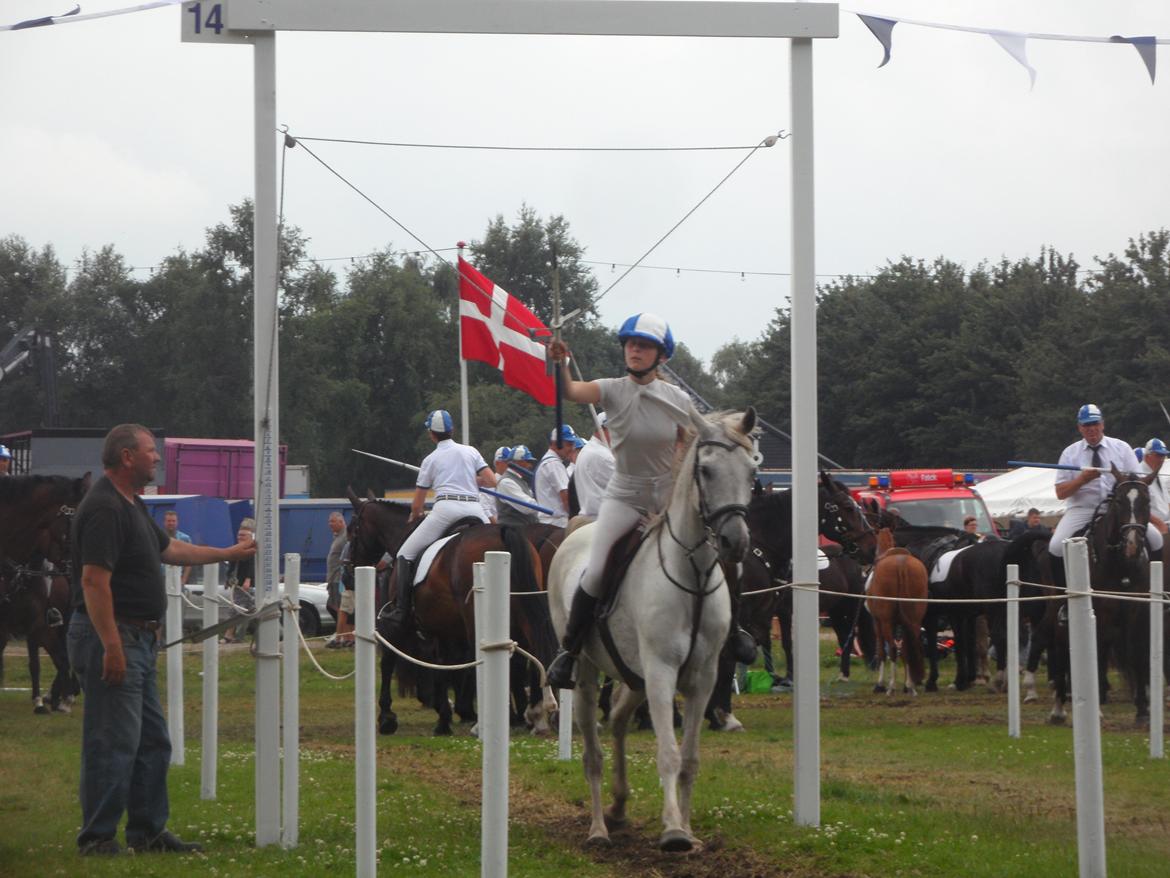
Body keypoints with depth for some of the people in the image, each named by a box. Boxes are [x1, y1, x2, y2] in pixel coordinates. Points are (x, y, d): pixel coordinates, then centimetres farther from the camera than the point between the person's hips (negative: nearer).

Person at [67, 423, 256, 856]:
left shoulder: (132, 506, 16)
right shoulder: (103, 508, -18)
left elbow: (171, 549, 31)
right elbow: (94, 581, -24)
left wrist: (229, 553, 35)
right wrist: (112, 647, -27)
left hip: (139, 639, 11)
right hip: (112, 638, -11)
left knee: (152, 741, 15)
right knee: (112, 743, -9)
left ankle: (148, 831, 23)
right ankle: (98, 839, -5)